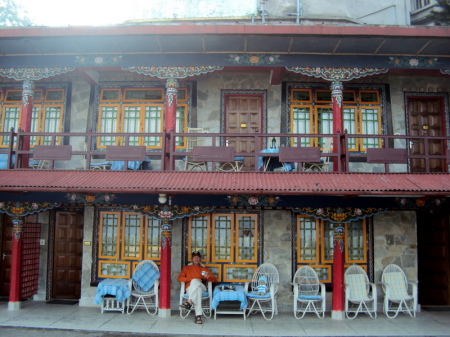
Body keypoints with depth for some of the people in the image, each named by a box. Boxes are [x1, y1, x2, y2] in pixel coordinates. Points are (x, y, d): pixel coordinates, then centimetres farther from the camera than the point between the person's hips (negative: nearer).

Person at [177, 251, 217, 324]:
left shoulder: (204, 269, 29)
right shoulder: (187, 268, 27)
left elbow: (215, 280, 21)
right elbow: (180, 278, 9)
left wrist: (208, 277, -3)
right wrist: (191, 279, -6)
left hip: (202, 288, 1)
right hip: (190, 289, -1)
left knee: (195, 282, -36)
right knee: (197, 290, -39)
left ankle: (189, 302, -52)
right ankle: (198, 315, -52)